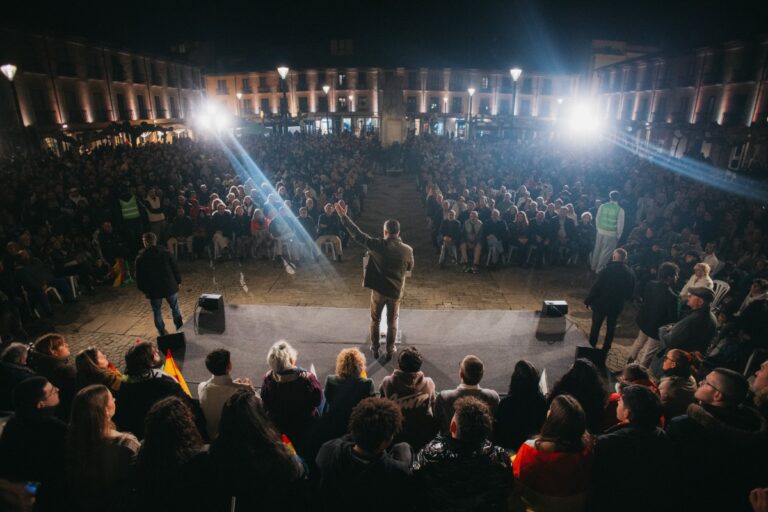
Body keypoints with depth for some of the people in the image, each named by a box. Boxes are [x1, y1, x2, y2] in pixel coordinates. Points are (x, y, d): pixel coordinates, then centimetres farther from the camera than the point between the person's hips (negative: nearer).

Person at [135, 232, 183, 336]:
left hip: (153, 290, -1)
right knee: (175, 308, 14)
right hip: (170, 286, 1)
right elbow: (175, 268, -1)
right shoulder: (165, 252, -4)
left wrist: (142, 288, 12)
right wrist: (178, 281, 8)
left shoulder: (140, 258, -5)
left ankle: (163, 334, 15)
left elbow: (139, 276, 0)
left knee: (157, 312, 12)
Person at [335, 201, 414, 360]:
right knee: (392, 323, 18)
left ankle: (375, 349, 31)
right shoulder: (407, 250, -11)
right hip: (396, 291, 1)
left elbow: (357, 234, -16)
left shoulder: (378, 245, -18)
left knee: (375, 321, 20)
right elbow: (410, 269, 6)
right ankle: (390, 351, 28)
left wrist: (343, 216, -11)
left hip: (378, 290, -1)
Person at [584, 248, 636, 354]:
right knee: (611, 328, 18)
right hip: (617, 305, 4)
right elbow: (630, 292, 3)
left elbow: (596, 287, -18)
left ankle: (591, 348, 22)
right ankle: (605, 350, 26)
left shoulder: (607, 270, -21)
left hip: (601, 303, -4)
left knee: (596, 326, 11)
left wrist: (588, 300, -7)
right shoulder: (630, 273, -6)